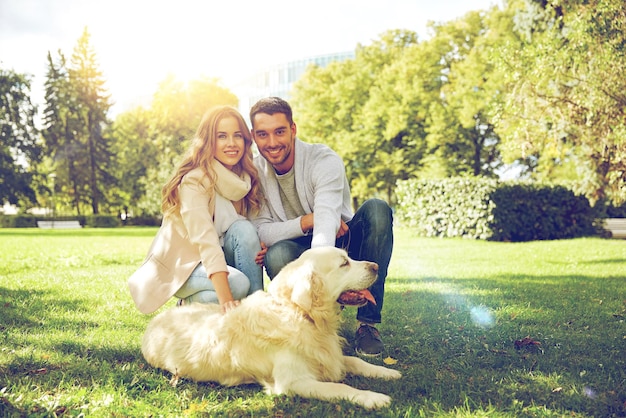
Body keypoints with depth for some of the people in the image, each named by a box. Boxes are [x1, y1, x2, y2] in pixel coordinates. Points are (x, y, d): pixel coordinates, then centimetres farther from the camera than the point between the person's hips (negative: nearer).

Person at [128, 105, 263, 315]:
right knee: (238, 283, -32)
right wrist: (226, 299, -46)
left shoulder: (245, 178, -3)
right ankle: (188, 305, -3)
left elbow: (248, 235, 2)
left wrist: (260, 248, -24)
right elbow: (205, 240, -36)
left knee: (244, 228, -24)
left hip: (218, 258, 6)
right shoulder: (194, 180, -24)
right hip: (182, 265, -5)